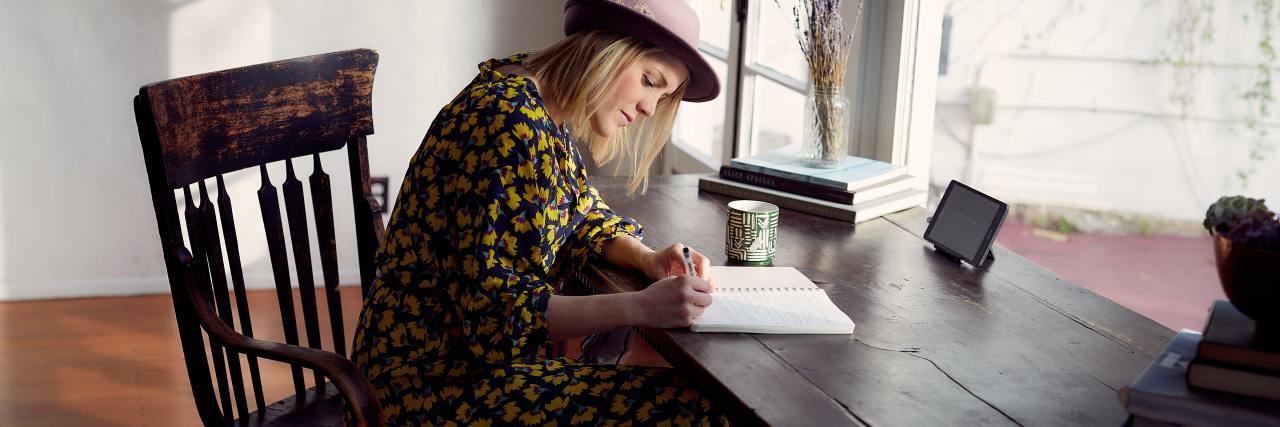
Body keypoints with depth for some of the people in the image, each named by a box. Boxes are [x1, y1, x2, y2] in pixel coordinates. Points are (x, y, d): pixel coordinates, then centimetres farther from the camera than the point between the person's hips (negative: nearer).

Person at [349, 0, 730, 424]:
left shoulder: (543, 104, 6)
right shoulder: (510, 124, -23)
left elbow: (582, 212, 17)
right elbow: (497, 312, -26)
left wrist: (646, 258, -2)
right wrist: (639, 307, -27)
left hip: (479, 338, 10)